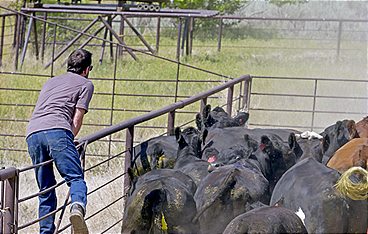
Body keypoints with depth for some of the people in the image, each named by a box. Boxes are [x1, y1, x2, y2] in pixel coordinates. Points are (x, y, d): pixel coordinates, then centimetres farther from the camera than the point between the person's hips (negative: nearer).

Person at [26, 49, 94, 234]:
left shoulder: (50, 82, 36)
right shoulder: (85, 84, 18)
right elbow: (77, 119, 8)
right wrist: (68, 142, 19)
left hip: (32, 133, 5)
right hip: (56, 130, -5)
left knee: (46, 190, 12)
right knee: (76, 178, -12)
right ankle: (78, 208, -42)